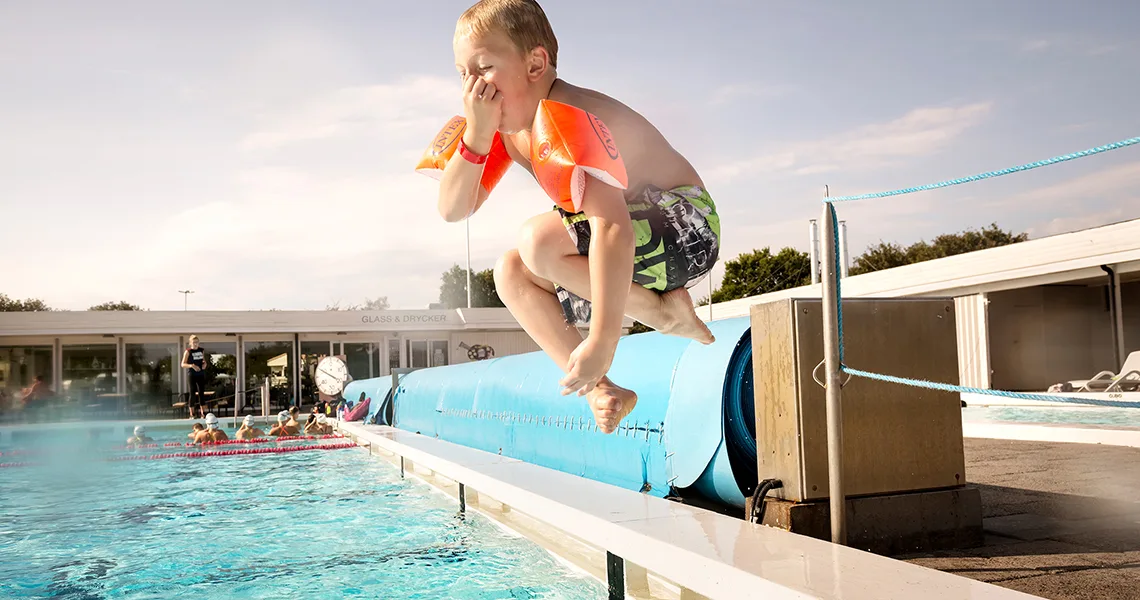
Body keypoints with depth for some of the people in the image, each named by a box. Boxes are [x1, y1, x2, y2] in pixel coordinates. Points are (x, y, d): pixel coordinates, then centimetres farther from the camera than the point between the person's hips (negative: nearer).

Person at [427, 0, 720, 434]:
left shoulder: (562, 117, -25)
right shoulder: (508, 124, 4)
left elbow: (612, 223, -38)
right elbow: (453, 210, 0)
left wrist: (602, 340, -41)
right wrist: (476, 135, -17)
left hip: (686, 228, -9)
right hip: (633, 247, 9)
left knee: (539, 241, -30)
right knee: (511, 273, -1)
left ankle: (666, 312, -11)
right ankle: (600, 390, -7)